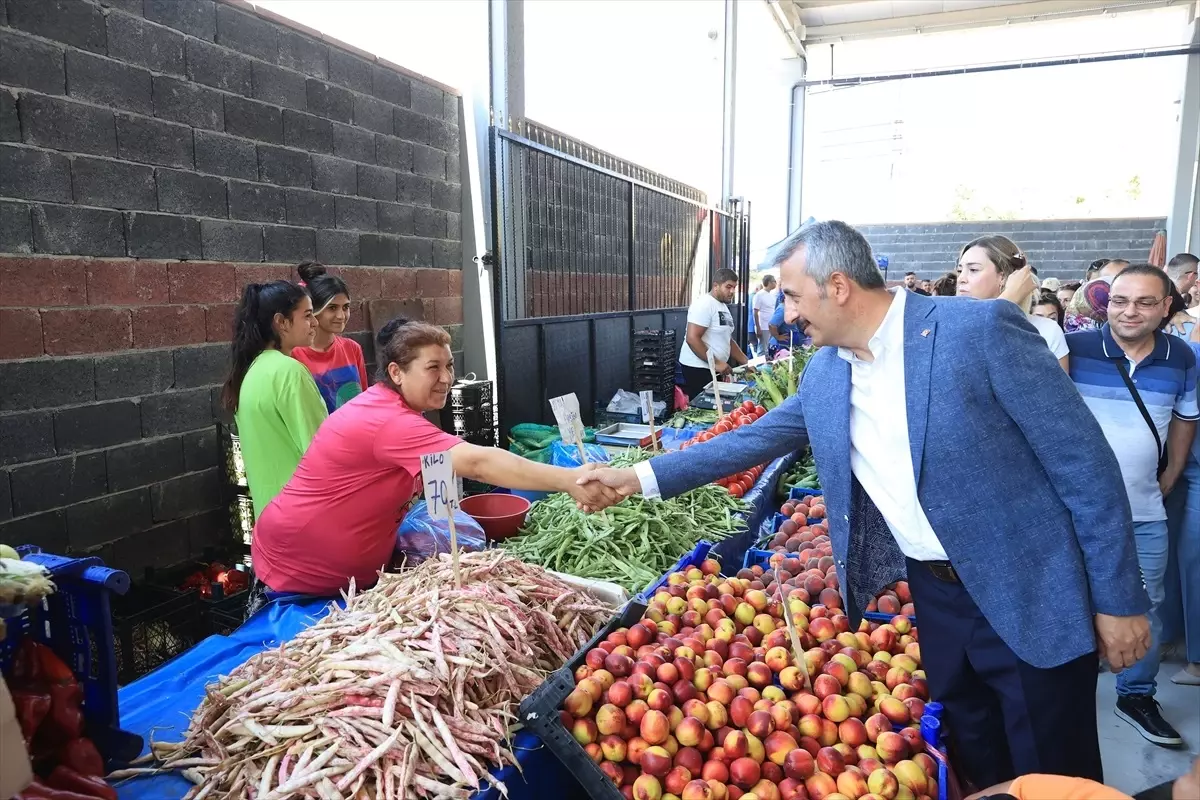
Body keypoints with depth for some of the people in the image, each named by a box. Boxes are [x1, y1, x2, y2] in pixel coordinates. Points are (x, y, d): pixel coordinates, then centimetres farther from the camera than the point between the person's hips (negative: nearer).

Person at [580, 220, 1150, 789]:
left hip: (1030, 598, -5)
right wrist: (641, 477, 7)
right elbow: (755, 439, 11)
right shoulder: (824, 373, 1)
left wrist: (1118, 600, -10)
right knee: (979, 771, 21)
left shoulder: (981, 330, -17)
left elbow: (1085, 462, -13)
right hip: (935, 597, 5)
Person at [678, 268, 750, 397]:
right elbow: (692, 338, -23)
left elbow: (728, 341, 21)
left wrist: (746, 362, 12)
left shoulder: (723, 307, 15)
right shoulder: (704, 304, -15)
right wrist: (716, 362, -22)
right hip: (698, 368, -9)